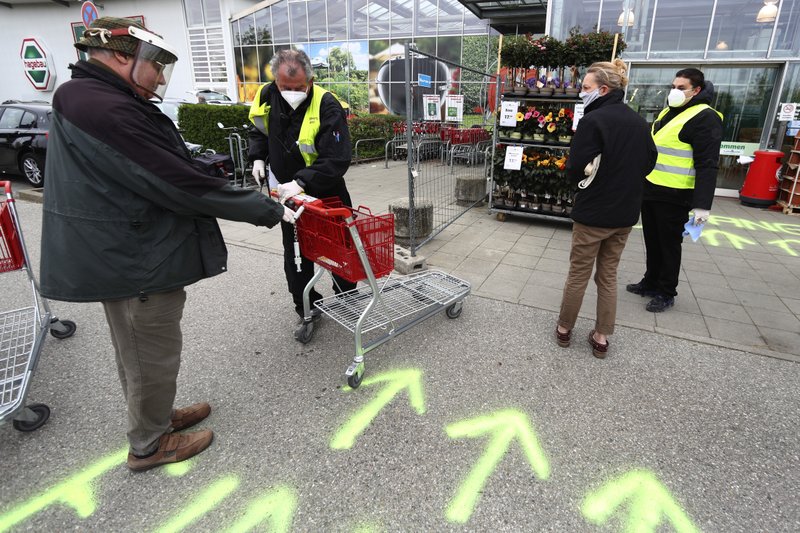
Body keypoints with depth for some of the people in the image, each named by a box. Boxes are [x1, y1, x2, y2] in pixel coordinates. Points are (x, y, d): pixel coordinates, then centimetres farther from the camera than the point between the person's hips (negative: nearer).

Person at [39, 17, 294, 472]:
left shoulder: (85, 100, 12)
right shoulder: (105, 109, -24)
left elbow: (167, 169, 10)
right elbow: (181, 185, -27)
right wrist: (268, 210, -20)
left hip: (121, 255, 11)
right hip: (138, 262, -10)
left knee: (141, 351, 24)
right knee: (153, 356, 8)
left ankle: (156, 416, 45)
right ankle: (149, 445, 30)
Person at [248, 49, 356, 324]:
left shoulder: (327, 106, -24)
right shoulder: (267, 96, -8)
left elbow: (337, 160, -31)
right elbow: (259, 131, 14)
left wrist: (301, 182, -38)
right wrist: (258, 157, -2)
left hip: (327, 192, -3)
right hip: (288, 191, 4)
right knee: (295, 253, 9)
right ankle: (306, 304, 26)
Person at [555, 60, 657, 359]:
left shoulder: (593, 120, -16)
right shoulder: (638, 121, 6)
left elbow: (575, 171, -19)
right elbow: (648, 163, 15)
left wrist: (590, 171, 2)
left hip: (593, 213, -6)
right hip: (625, 213, 6)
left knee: (578, 275, 8)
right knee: (608, 275, 15)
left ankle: (564, 329, 24)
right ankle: (601, 337, 23)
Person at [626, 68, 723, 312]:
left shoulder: (705, 117, -12)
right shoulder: (668, 112, 15)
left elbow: (707, 164, -18)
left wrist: (702, 204, -24)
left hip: (674, 195, -8)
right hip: (650, 189, 8)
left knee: (669, 244, 4)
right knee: (652, 241, 17)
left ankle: (666, 293, 18)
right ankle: (651, 283, 32)